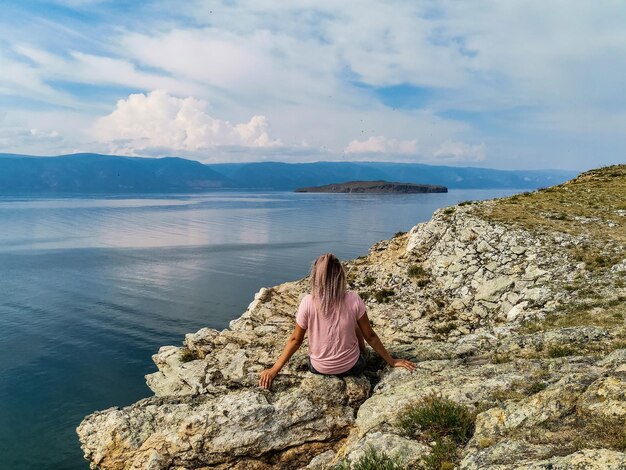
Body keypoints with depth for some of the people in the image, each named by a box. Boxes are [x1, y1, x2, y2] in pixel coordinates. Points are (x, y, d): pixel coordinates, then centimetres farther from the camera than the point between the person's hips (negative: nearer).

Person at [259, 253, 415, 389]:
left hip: (319, 368, 1)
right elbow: (370, 336, -9)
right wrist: (391, 361, 5)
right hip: (352, 367, 0)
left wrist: (274, 369, 1)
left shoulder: (308, 302, -18)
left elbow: (296, 339, -10)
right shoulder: (353, 300, -18)